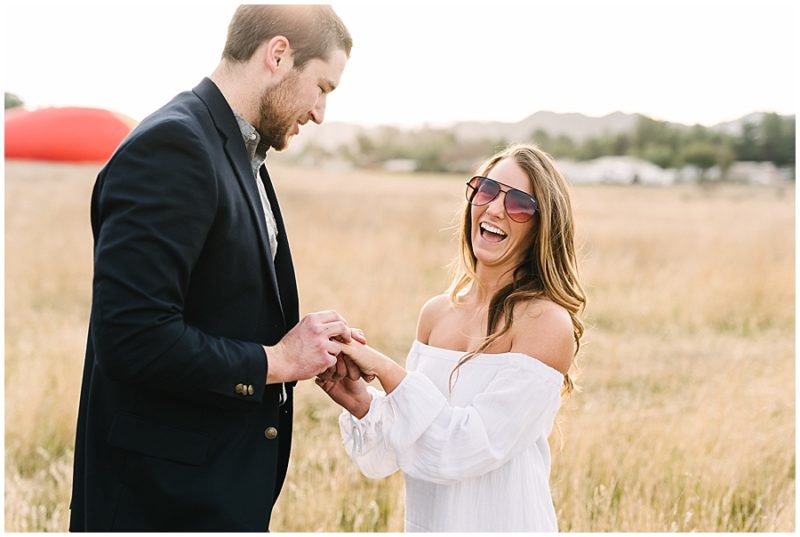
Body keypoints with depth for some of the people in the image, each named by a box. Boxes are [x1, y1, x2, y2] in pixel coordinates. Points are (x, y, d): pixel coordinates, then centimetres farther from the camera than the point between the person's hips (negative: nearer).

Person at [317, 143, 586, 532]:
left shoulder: (547, 323, -18)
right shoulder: (436, 313, -1)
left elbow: (475, 444, -22)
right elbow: (410, 441, 4)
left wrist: (385, 369, -23)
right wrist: (361, 403, -14)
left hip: (503, 521, -5)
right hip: (425, 521, 5)